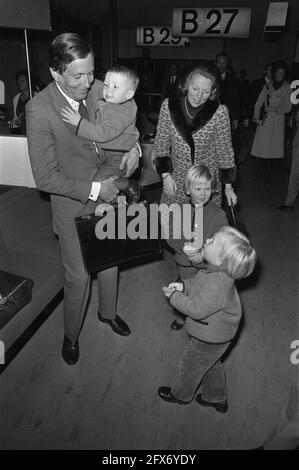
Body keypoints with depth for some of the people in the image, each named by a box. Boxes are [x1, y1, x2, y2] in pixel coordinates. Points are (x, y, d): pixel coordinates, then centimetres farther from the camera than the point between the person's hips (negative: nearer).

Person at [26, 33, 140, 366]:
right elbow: (46, 178, -21)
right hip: (73, 203, -5)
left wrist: (133, 147, -13)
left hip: (107, 192, 5)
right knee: (78, 275, 7)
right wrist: (94, 189, -24)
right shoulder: (39, 109, -23)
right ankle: (71, 334, 36)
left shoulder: (99, 89, -9)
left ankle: (108, 312, 50)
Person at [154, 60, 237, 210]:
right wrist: (166, 175, -6)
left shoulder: (219, 112, -11)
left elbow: (224, 150, -3)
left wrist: (228, 186, -1)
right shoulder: (168, 105, -7)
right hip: (176, 183, 1)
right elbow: (161, 143, 2)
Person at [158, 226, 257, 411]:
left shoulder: (215, 287, -43)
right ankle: (217, 398, 53)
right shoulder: (220, 271, -14)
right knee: (211, 364, 31)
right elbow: (199, 283, 5)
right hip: (218, 333, 8)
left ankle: (181, 394, 49)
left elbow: (197, 310, -30)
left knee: (190, 365, 20)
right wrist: (183, 285, -10)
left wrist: (174, 296, -18)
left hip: (210, 338, -8)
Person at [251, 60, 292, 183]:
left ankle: (267, 175, 14)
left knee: (272, 148, 1)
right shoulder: (267, 87, 7)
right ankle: (259, 173, 13)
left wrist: (275, 109, -14)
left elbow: (288, 108, 1)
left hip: (278, 121, -1)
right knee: (261, 147, -1)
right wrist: (257, 118, -8)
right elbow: (258, 104, 6)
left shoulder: (287, 88, 3)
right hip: (264, 121, 1)